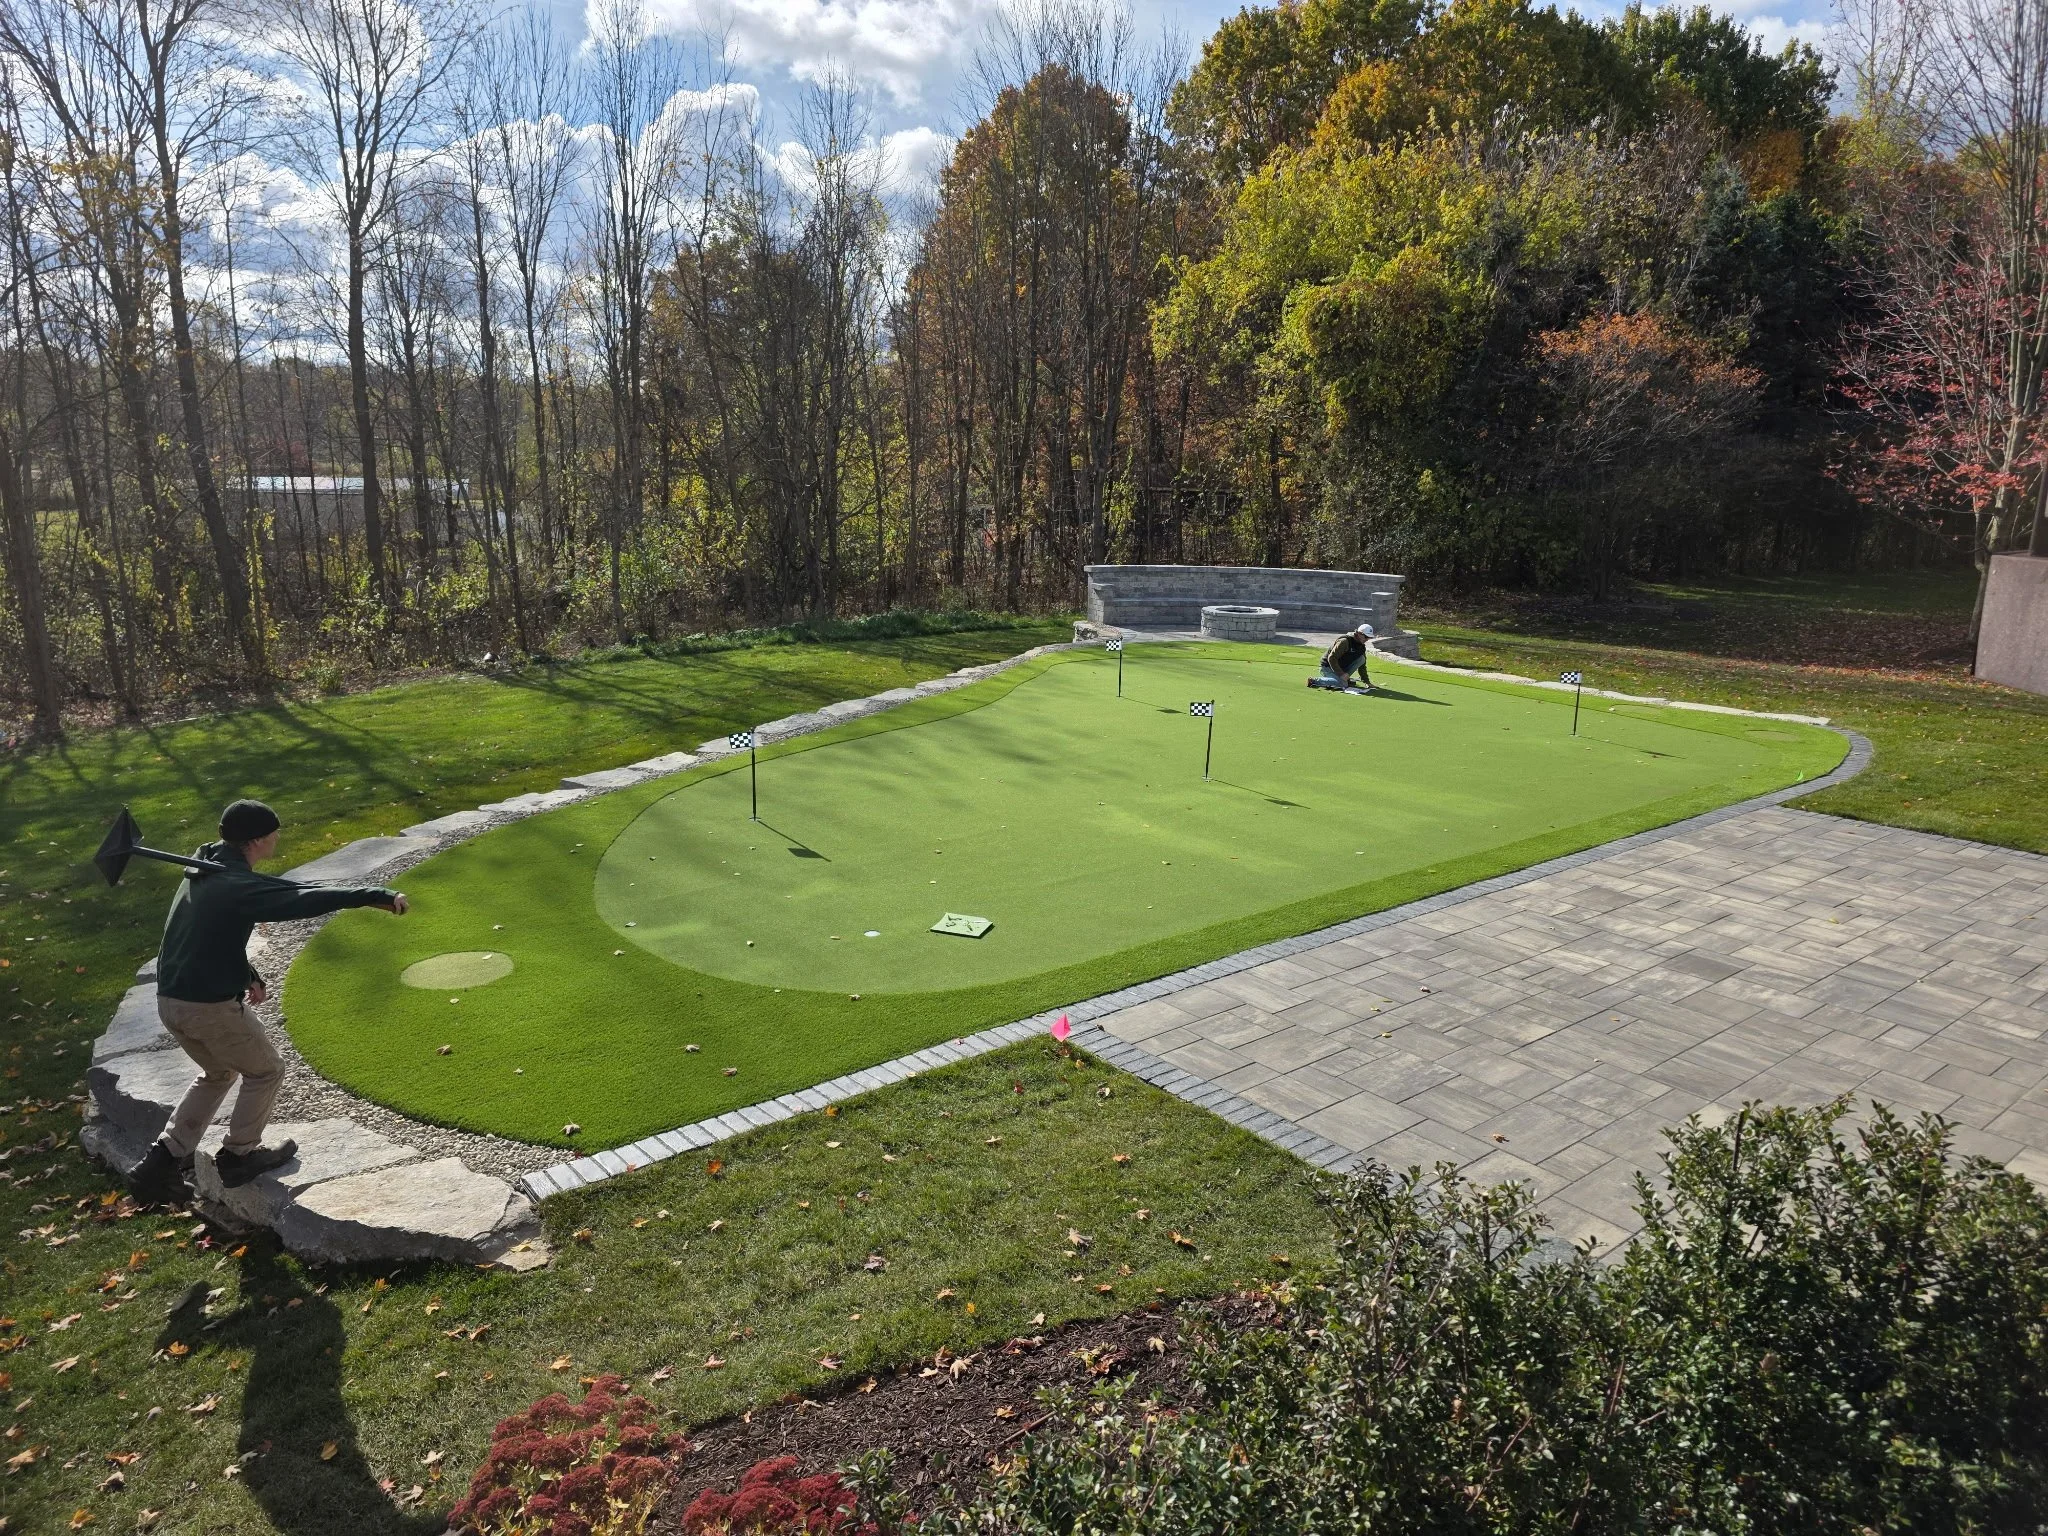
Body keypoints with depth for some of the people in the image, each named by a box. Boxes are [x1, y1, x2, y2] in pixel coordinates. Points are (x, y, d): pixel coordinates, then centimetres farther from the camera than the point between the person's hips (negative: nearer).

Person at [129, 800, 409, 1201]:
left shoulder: (203, 872, 8)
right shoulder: (239, 886, -22)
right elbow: (307, 899, -32)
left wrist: (247, 975, 18)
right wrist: (378, 896, -33)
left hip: (170, 1001, 9)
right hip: (211, 1007, -9)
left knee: (218, 1073, 28)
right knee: (266, 1071, 14)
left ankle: (162, 1161, 26)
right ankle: (238, 1156, 24)